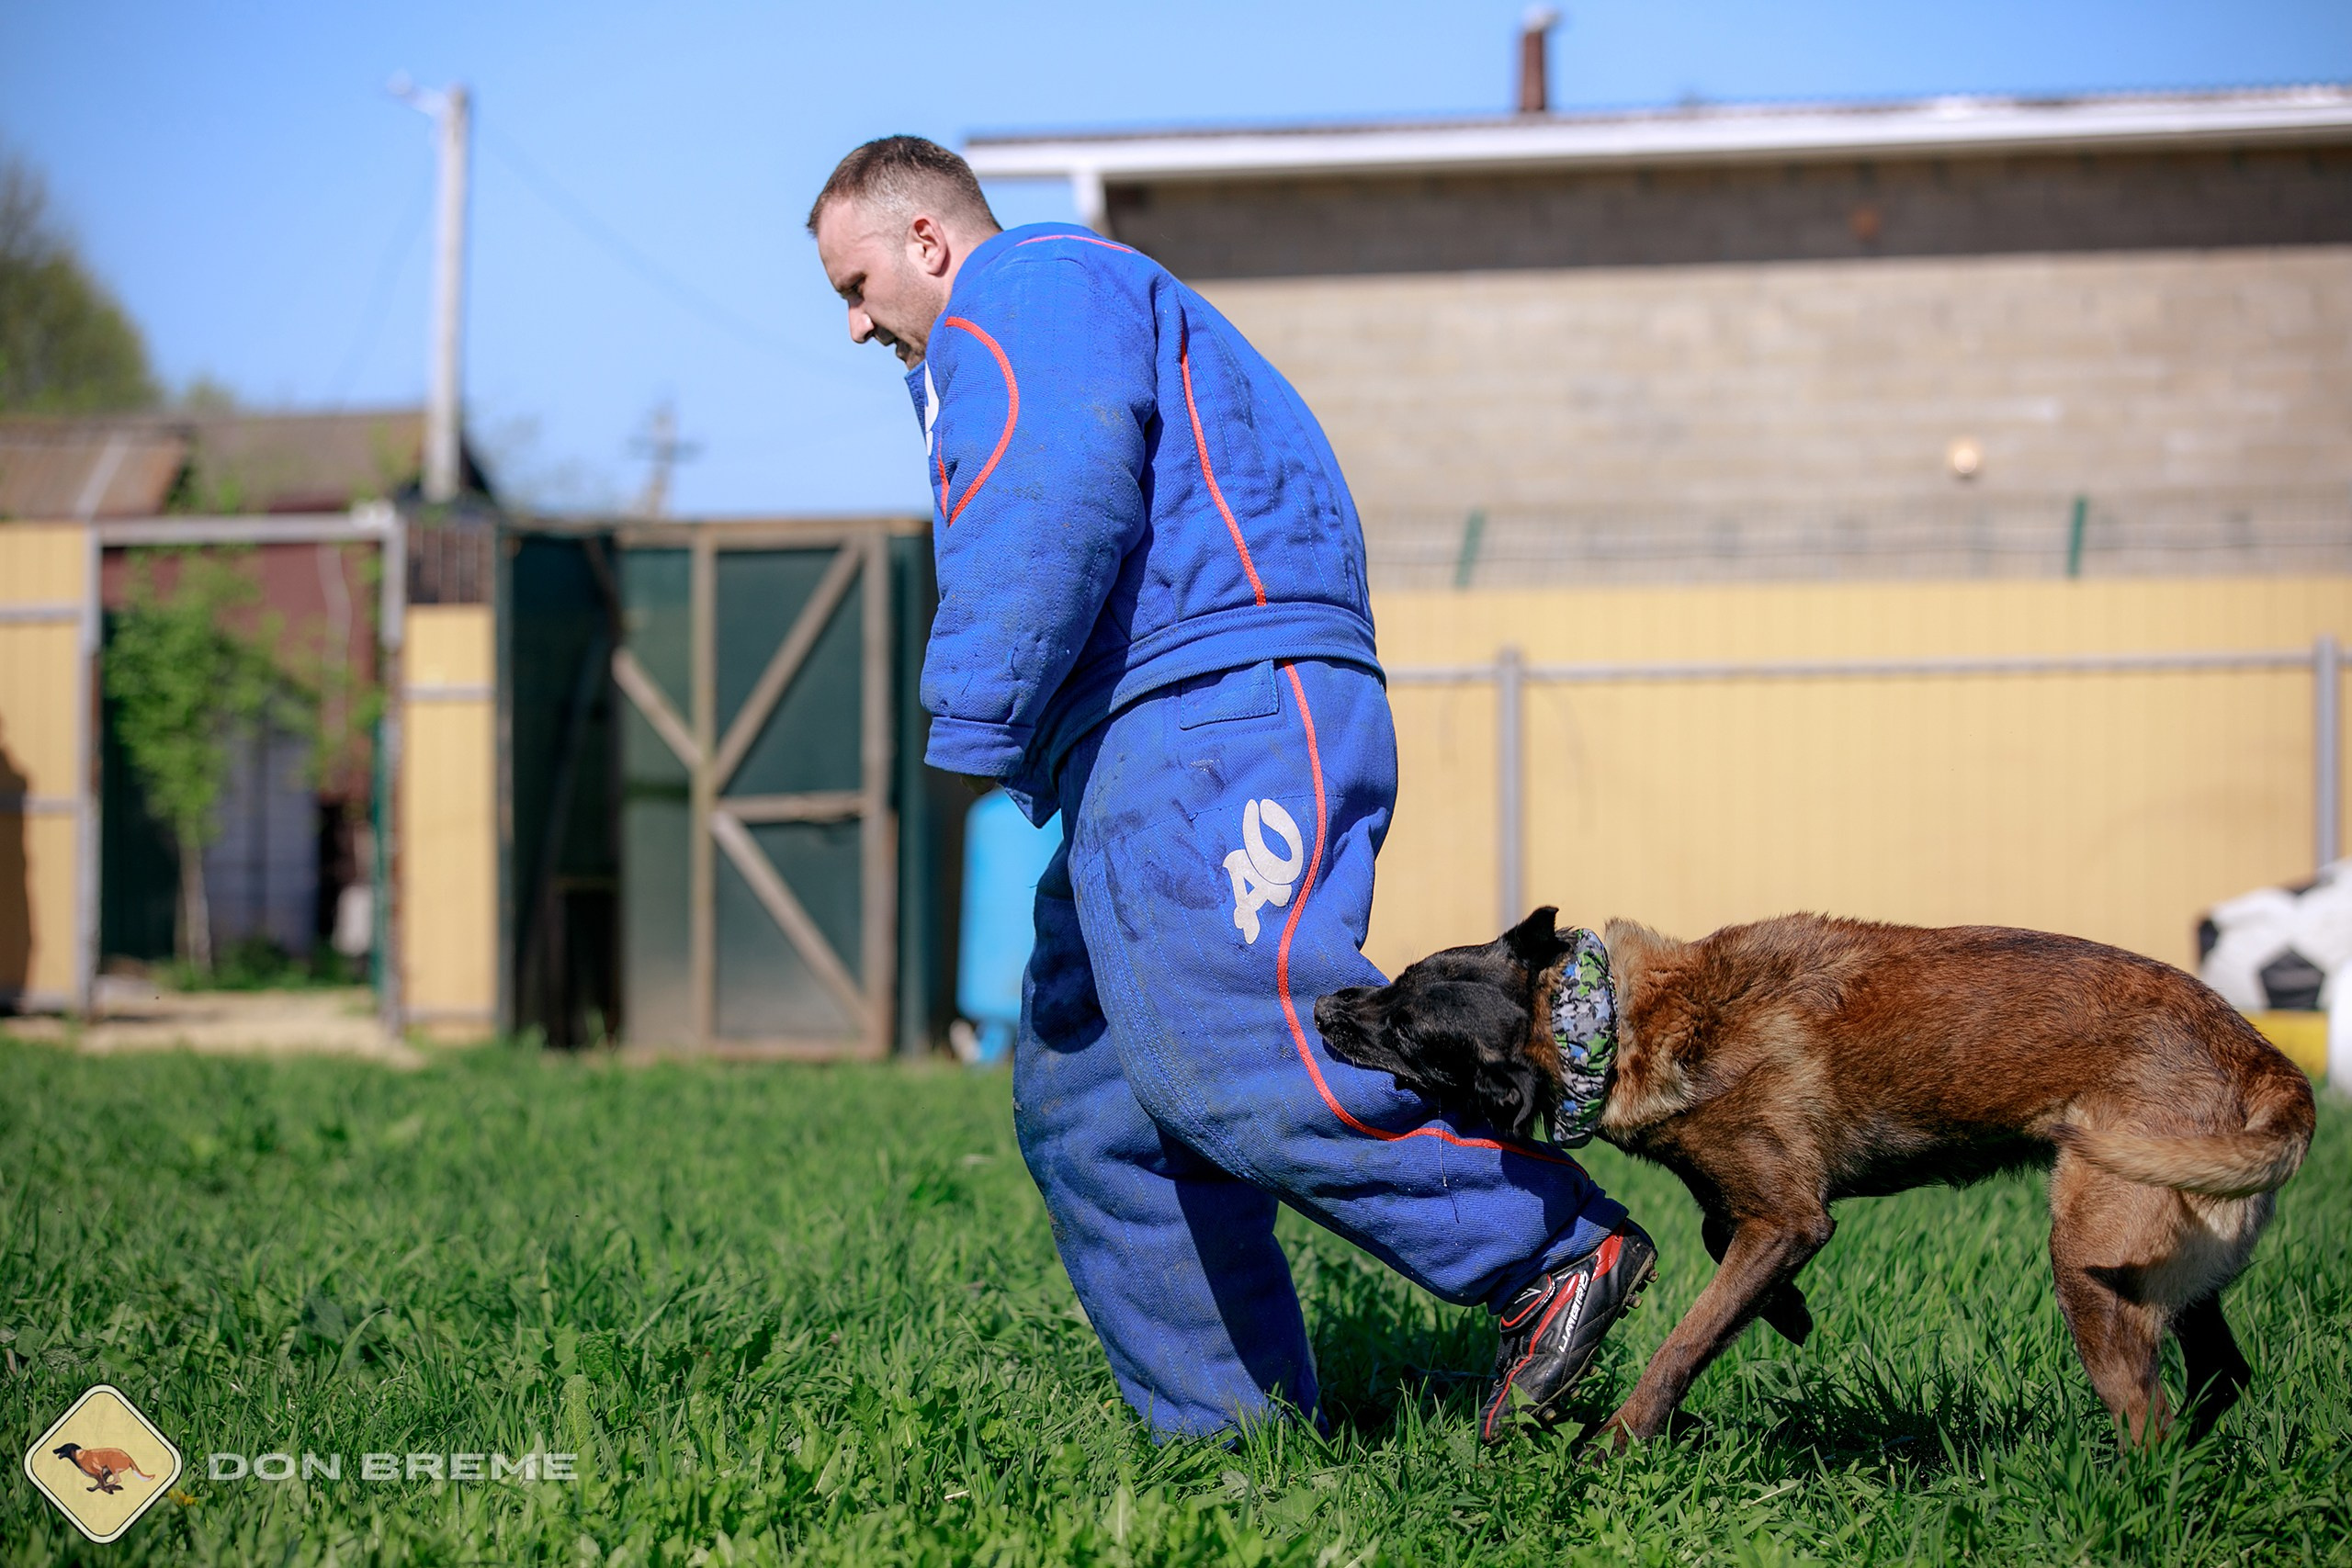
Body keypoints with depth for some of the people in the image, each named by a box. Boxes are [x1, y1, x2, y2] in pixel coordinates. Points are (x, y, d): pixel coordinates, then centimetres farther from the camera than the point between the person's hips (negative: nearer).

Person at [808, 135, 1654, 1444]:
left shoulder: (1025, 290, 1)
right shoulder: (1067, 309, 35)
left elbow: (1056, 503, -17)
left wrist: (973, 732, -18)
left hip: (1217, 706, -11)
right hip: (1150, 764, 11)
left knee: (1236, 1050, -25)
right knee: (1090, 1112, 6)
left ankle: (1559, 1251, -22)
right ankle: (1236, 1434, 4)